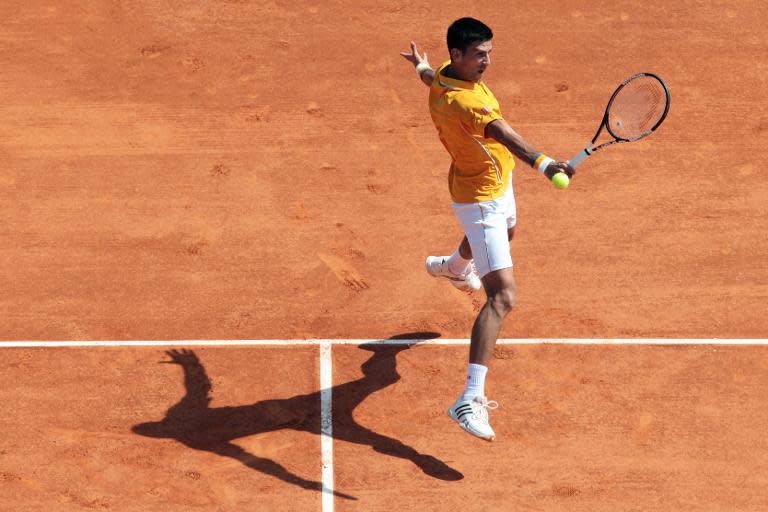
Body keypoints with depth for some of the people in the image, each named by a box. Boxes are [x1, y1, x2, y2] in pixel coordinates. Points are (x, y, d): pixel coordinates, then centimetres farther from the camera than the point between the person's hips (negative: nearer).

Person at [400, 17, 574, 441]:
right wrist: (542, 163, -72)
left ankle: (451, 266, 77)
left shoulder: (444, 74, -9)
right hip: (481, 200, -11)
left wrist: (424, 68, 42)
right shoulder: (460, 102, -39)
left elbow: (433, 76, 17)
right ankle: (470, 400, -27)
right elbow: (502, 134, -57)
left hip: (497, 184, 11)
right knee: (502, 297, -19)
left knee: (504, 233, 43)